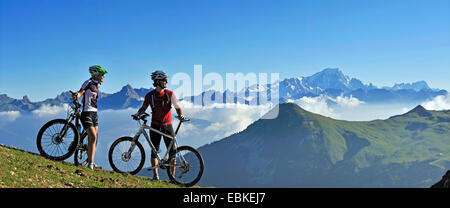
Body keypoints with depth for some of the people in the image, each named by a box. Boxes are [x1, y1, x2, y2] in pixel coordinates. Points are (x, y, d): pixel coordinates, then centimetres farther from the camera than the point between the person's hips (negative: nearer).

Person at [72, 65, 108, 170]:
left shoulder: (96, 85, 14)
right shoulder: (89, 82, -9)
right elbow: (81, 91, -20)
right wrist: (76, 95, -39)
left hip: (94, 114, 9)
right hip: (87, 114, -8)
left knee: (93, 139, 12)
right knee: (93, 137, -16)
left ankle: (91, 162, 23)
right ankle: (90, 163, -11)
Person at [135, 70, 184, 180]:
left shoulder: (170, 94, 0)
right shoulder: (150, 95, -2)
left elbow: (177, 107, 1)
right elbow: (144, 107, 10)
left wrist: (181, 115, -18)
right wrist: (138, 113, -10)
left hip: (167, 125, 1)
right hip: (155, 126, 0)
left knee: (172, 151, -3)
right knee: (154, 151, 3)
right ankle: (155, 175, 15)